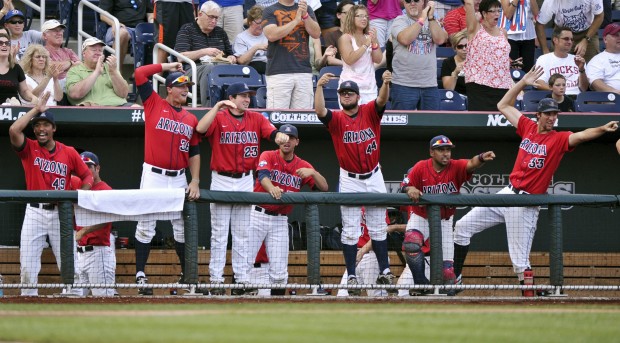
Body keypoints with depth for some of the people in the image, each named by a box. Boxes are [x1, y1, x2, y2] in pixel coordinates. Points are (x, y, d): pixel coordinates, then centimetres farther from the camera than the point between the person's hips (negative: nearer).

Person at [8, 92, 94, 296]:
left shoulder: (69, 153, 5)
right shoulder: (29, 149, 2)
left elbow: (87, 175, 11)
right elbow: (13, 131, -16)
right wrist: (36, 109, -8)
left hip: (60, 212, 0)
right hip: (35, 212, 0)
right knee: (27, 264, -3)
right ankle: (29, 296, 6)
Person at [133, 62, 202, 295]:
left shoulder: (191, 119, 12)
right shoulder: (154, 105, 2)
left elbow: (194, 153, 13)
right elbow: (140, 74, -6)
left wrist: (195, 181, 2)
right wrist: (167, 67, 3)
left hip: (179, 179, 4)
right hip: (153, 176, -4)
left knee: (181, 228, 9)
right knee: (146, 227, -4)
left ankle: (186, 275, 19)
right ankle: (140, 275, 0)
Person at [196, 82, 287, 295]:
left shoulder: (256, 119, 5)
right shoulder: (219, 118, -4)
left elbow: (271, 132, -10)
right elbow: (200, 128, -23)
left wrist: (280, 136, -33)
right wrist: (218, 107, -28)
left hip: (246, 181, 3)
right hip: (221, 181, -3)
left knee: (242, 235, 8)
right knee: (219, 233, 0)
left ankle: (242, 280, 12)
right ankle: (216, 280, 1)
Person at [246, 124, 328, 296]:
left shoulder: (303, 166, 8)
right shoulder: (268, 156, -1)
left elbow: (324, 187, 0)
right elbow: (263, 175, -22)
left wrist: (313, 173, -20)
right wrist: (272, 188, -44)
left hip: (280, 221, 3)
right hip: (257, 216, -3)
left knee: (279, 272, 2)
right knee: (244, 264, -9)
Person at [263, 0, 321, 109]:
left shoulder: (307, 9, 16)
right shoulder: (270, 11, 5)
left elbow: (316, 34, 5)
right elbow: (272, 35, -11)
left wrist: (305, 15, -11)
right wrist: (296, 20, -11)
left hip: (304, 71, 3)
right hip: (279, 72, -3)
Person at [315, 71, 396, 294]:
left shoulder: (370, 112, -3)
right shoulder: (336, 119, -6)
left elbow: (382, 100, -22)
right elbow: (320, 111, -25)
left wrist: (386, 83, -43)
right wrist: (319, 87, -39)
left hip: (374, 177, 1)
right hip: (350, 181, -1)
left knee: (378, 228, 10)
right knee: (350, 230, 2)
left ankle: (384, 272, 17)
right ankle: (351, 276, 5)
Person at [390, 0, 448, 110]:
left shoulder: (432, 22, 12)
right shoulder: (400, 21, 2)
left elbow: (440, 39, -6)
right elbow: (405, 39, -18)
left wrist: (431, 17, -9)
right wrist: (422, 19, -11)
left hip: (430, 85, 3)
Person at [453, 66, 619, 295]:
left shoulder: (559, 139, -8)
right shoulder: (528, 127, 7)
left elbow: (581, 136, -27)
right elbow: (504, 106, 16)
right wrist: (523, 83, 9)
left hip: (526, 203, -6)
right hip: (507, 194, 6)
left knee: (520, 261, -5)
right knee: (463, 227, 8)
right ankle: (455, 277, 18)